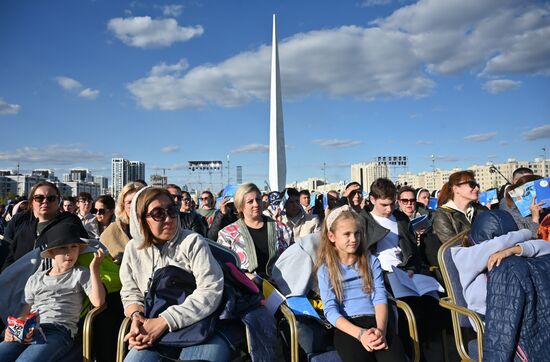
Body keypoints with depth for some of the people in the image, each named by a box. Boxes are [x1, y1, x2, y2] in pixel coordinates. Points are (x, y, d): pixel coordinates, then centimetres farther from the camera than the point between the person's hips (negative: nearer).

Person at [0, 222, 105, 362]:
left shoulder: (81, 274, 11)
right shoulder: (35, 279, 24)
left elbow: (98, 301, -3)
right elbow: (26, 312, 22)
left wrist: (94, 268, -4)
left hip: (59, 332, -4)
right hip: (29, 332, 4)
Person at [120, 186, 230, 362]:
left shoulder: (193, 242, -8)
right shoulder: (133, 249, 7)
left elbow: (211, 290, -19)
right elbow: (130, 293, 12)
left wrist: (164, 321, -23)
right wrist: (137, 316, -12)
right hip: (157, 334, 3)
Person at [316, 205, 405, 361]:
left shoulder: (371, 261, 13)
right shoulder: (325, 270, 6)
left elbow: (380, 297, 3)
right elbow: (330, 310, -3)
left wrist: (380, 329, -18)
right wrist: (360, 333, -19)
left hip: (374, 321, 2)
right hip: (347, 327, -2)